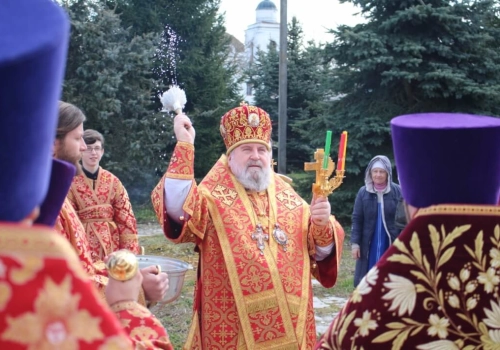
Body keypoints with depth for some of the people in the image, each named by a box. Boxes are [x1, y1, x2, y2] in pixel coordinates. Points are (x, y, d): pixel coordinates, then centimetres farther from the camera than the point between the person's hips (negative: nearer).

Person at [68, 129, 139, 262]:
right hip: (84, 244, -2)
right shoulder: (71, 182, 0)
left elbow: (125, 218, 6)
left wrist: (130, 251, -1)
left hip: (111, 243, 2)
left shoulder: (113, 181, 7)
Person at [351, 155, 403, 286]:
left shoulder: (398, 192, -4)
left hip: (392, 244, -1)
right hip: (369, 244, 1)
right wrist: (354, 243, -5)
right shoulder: (363, 192, 0)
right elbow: (356, 219, 2)